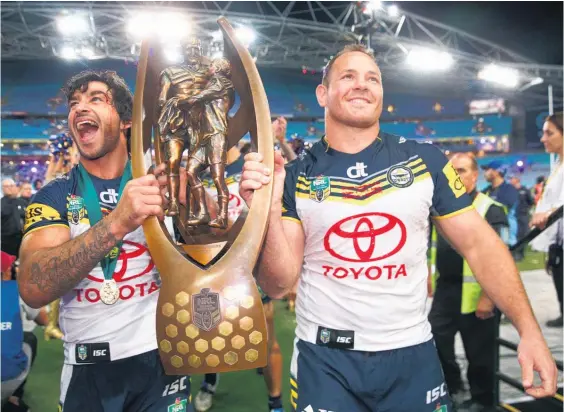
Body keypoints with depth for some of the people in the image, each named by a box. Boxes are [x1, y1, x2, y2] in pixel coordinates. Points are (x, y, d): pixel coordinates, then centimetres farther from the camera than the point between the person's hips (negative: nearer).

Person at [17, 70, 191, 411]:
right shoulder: (54, 197, -4)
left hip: (159, 357, 0)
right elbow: (33, 289, -20)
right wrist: (116, 223, -35)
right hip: (88, 368, 1)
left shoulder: (160, 182, -2)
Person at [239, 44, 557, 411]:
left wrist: (529, 329, -9)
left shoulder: (425, 161, -2)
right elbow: (279, 285, -7)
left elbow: (478, 243, -1)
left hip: (413, 355, 2)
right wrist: (269, 211, -23)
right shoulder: (295, 177, -4)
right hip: (323, 359, -1)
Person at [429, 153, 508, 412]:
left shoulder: (490, 211, -12)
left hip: (475, 293, -6)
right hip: (445, 289, 6)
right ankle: (453, 389, 32)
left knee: (479, 352, 8)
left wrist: (488, 297, -19)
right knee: (435, 341, 10)